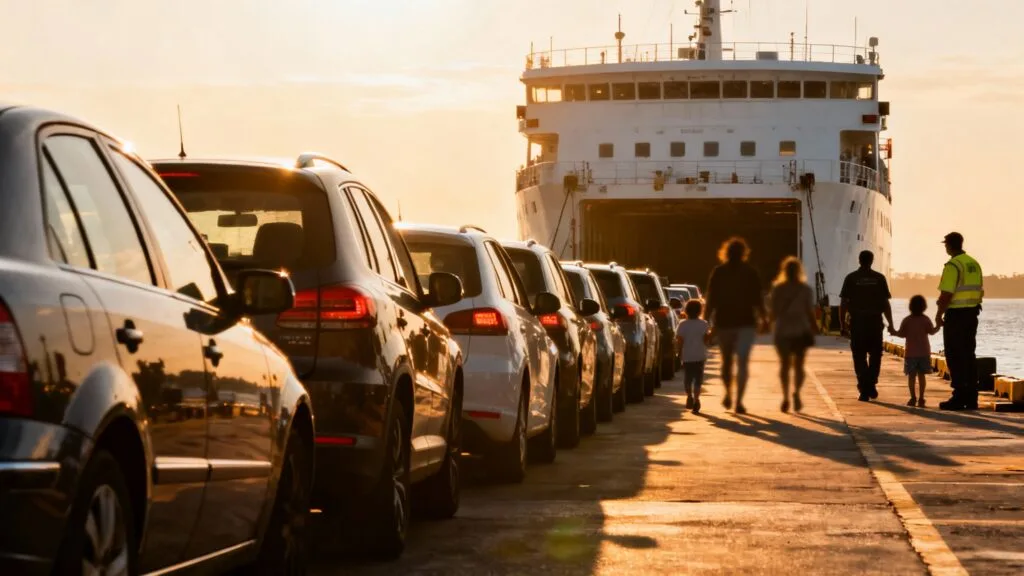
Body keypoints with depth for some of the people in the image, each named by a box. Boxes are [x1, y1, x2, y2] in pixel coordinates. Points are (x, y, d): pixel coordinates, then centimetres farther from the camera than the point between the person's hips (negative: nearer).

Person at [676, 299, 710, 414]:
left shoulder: (682, 325, -5)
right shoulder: (703, 324, -3)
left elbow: (679, 341, -8)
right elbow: (706, 339, -5)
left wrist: (679, 353, 2)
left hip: (687, 356, 0)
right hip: (700, 356, 0)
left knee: (687, 378, 17)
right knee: (698, 379, 2)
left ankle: (689, 396, 8)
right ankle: (696, 398, -10)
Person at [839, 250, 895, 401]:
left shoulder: (851, 278, 2)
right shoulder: (879, 278, 3)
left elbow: (843, 303, -1)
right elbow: (885, 304, 2)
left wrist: (842, 323, 6)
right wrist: (890, 324, 8)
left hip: (857, 321, 0)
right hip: (875, 321, 0)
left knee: (859, 356, 4)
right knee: (875, 355, 16)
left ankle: (864, 390, -1)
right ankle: (871, 385, 4)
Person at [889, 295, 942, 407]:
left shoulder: (906, 320, -4)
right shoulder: (926, 320, -4)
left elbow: (902, 334, -5)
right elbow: (932, 332, 2)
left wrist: (893, 332, 11)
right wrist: (938, 326, 18)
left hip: (911, 353, -1)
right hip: (924, 352, 1)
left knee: (911, 376, 3)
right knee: (921, 375, 4)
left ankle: (913, 398, -2)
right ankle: (921, 398, 0)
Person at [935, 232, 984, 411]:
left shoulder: (953, 265, -15)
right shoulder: (974, 264, 12)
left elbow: (946, 294, -20)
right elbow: (980, 291, 15)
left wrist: (939, 315, -10)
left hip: (955, 315, -8)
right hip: (972, 314, 8)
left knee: (955, 357, -4)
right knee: (969, 356, 12)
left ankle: (959, 397, -7)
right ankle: (971, 398, 13)